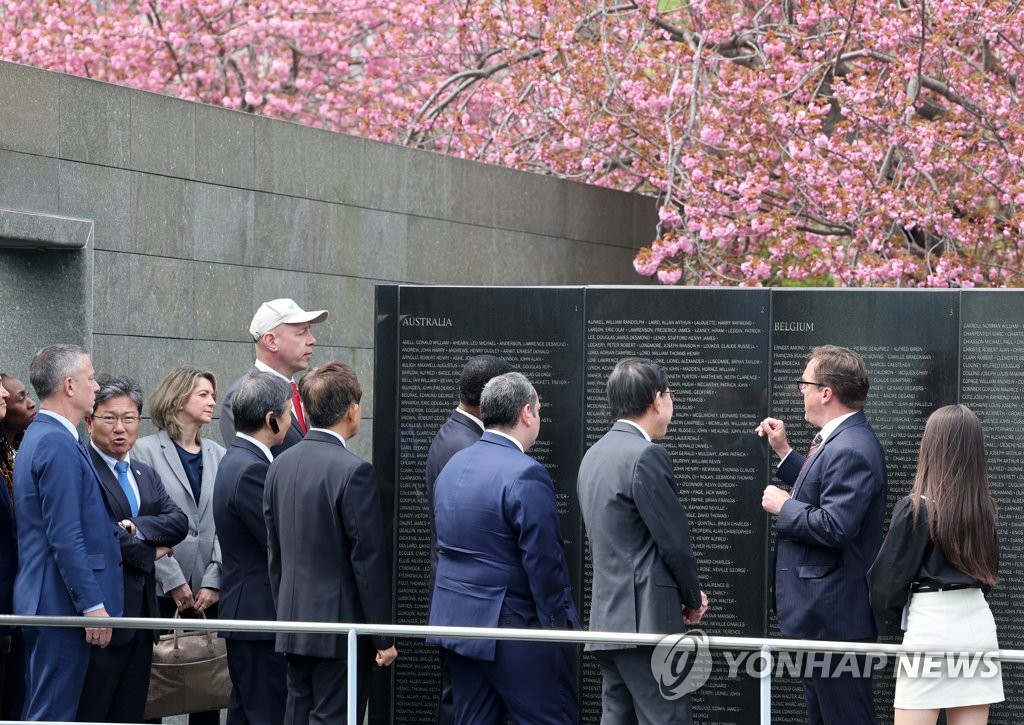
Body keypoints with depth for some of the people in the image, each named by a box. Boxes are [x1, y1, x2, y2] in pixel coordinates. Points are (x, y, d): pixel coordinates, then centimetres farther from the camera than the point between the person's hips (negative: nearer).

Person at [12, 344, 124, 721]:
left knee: (41, 710, 12)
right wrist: (93, 604, -19)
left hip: (45, 601, 10)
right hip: (63, 604, -10)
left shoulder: (41, 436, 16)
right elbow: (65, 538, -21)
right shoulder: (58, 444, -17)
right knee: (53, 714, -8)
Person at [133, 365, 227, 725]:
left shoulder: (218, 455, 11)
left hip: (209, 590, 4)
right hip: (161, 588, -4)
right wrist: (174, 582, -11)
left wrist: (213, 582, -5)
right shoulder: (146, 450, -1)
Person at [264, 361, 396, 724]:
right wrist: (385, 636, -10)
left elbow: (274, 552, 12)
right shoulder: (354, 471, -16)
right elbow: (370, 561, -16)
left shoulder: (280, 465, 6)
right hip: (341, 626, -7)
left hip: (294, 626, 7)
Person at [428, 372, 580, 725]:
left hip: (455, 618, 8)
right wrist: (560, 621, -8)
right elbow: (544, 561, -17)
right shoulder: (525, 475, -16)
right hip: (513, 628, -8)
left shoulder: (453, 466, 10)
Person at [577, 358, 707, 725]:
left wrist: (684, 593, 17)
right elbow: (674, 541, -13)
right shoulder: (647, 456, -14)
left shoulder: (595, 454, 15)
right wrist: (693, 599, 4)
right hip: (645, 619, -9)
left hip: (608, 618, 9)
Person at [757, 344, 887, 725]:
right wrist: (784, 452, 23)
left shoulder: (851, 450, -22)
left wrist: (783, 506, -14)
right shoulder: (837, 440, 12)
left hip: (835, 617, -11)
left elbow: (834, 525, -29)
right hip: (822, 612, 11)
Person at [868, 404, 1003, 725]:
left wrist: (889, 606, 16)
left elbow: (890, 574, -4)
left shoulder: (915, 508, -11)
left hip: (931, 628, -5)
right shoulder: (984, 507, 5)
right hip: (978, 626, 6)